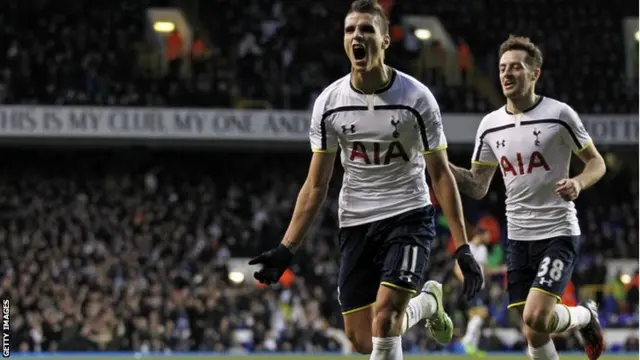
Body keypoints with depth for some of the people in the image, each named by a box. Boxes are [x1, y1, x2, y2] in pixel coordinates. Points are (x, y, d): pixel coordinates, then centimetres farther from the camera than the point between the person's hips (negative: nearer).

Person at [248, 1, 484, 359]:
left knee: (384, 319, -21)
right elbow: (316, 185, 3)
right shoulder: (328, 102, -2)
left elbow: (441, 174, -6)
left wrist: (463, 247, -12)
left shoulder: (416, 97, -11)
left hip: (408, 217, -4)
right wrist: (286, 249, -4)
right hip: (355, 223, 4)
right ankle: (425, 302, 36)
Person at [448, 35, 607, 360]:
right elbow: (478, 187, 9)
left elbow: (596, 162, 0)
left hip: (558, 232, -5)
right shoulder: (490, 125, 6)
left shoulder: (559, 114, -7)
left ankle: (586, 316, 12)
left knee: (536, 317, -20)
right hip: (518, 237, 5)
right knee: (533, 333, 2)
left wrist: (578, 183, -21)